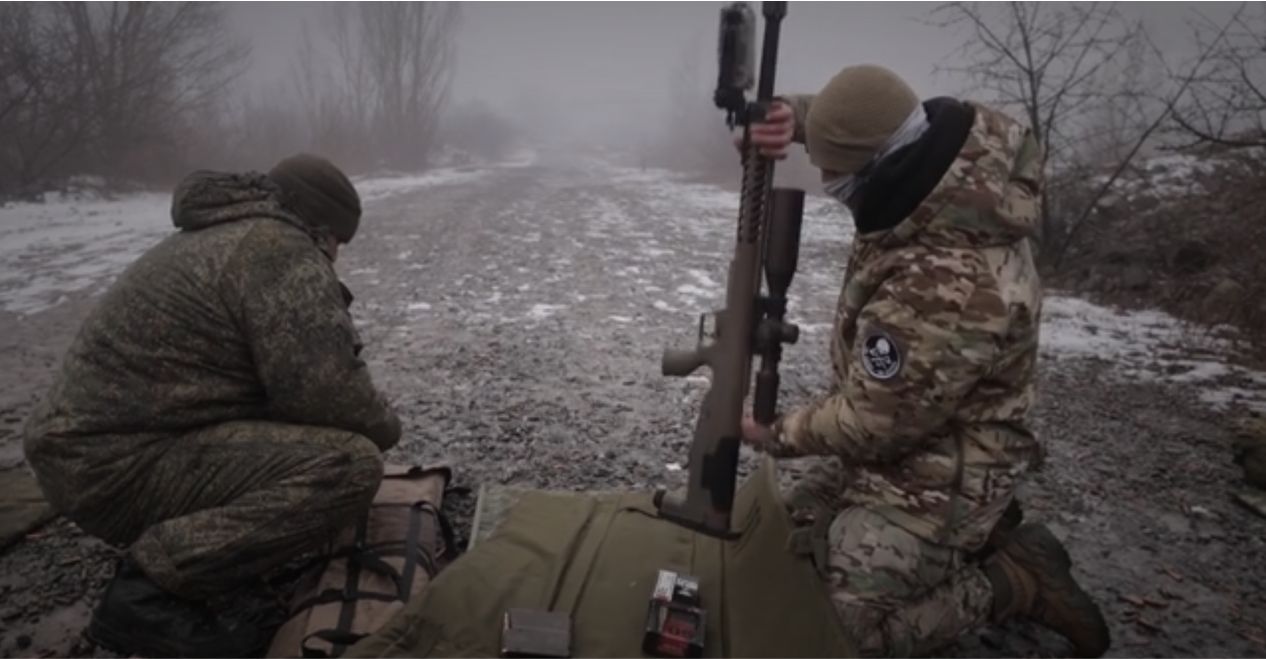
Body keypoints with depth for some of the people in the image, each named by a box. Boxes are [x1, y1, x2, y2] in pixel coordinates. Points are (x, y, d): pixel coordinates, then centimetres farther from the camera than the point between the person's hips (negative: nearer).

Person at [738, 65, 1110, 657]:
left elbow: (872, 422, -25)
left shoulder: (942, 296, -38)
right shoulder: (968, 166, -11)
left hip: (932, 477, -9)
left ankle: (1019, 581, 6)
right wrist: (793, 116, -17)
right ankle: (977, 534, 24)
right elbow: (867, 124, 6)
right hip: (907, 446, 9)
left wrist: (777, 436, -8)